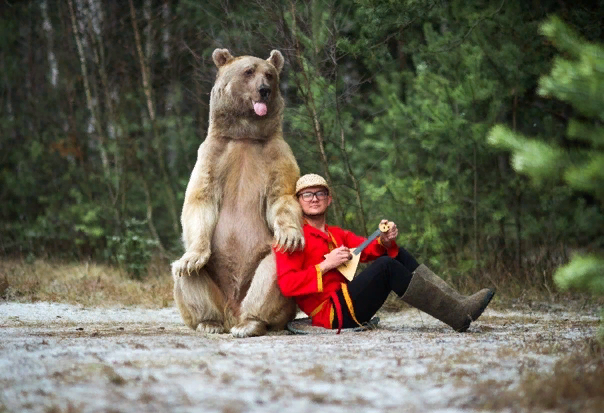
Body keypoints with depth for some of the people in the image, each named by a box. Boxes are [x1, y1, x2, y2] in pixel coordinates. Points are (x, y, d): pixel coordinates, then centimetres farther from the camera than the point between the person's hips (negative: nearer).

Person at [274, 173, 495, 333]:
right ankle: (459, 316, -28)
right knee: (386, 265, -24)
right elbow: (287, 284, -14)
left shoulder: (336, 234, 24)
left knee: (398, 254, 1)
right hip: (332, 314, -8)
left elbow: (367, 249, 7)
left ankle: (458, 302, -13)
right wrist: (325, 266, -18)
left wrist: (384, 242, -14)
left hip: (348, 302, 8)